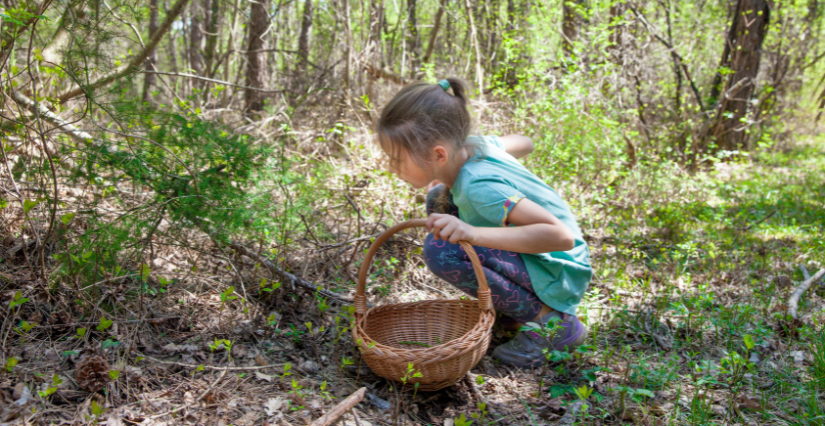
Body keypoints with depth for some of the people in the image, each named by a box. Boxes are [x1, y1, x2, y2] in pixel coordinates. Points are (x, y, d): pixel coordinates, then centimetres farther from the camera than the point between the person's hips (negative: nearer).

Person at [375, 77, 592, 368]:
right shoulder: (471, 145, -6)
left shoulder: (479, 186, -31)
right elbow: (524, 143, 16)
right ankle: (514, 300, 14)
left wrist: (474, 234, -43)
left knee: (442, 250, -29)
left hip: (560, 275, -9)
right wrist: (451, 177, 12)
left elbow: (562, 236, -35)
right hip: (530, 256, 9)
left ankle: (552, 323, -11)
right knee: (440, 201, 10)